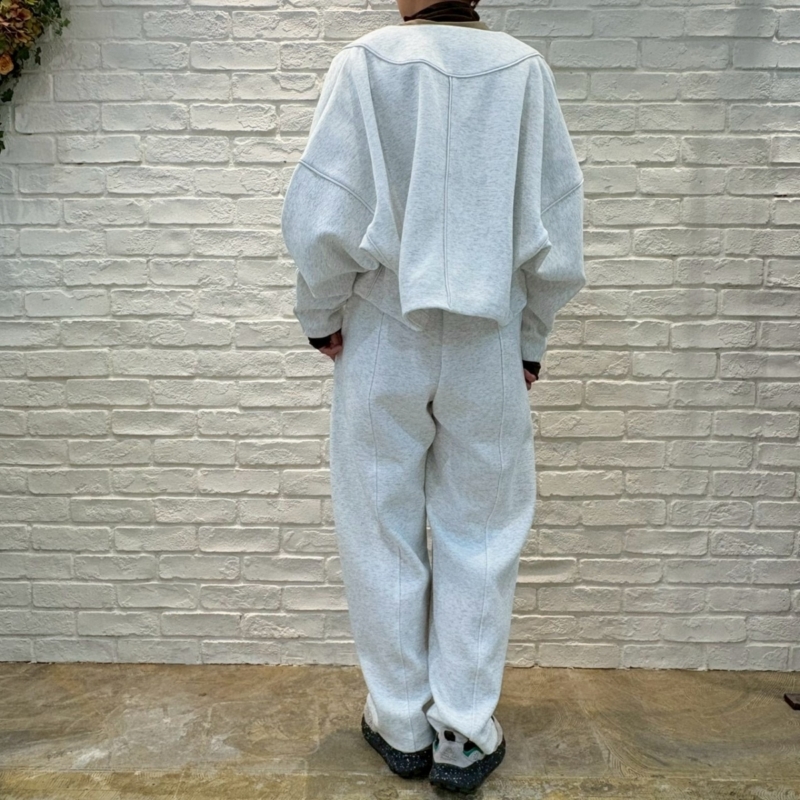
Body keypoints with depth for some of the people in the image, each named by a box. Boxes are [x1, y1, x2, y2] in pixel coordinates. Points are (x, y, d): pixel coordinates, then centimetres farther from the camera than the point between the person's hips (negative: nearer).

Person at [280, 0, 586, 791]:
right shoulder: (522, 69, 0)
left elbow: (323, 216, -10)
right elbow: (557, 225, -1)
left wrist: (321, 316, 5)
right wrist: (531, 334, 11)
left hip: (382, 343, 0)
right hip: (488, 348, 1)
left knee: (383, 535, 12)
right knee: (480, 537, 12)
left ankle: (400, 723, 27)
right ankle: (464, 734, 23)